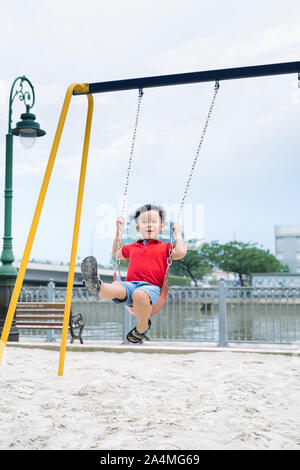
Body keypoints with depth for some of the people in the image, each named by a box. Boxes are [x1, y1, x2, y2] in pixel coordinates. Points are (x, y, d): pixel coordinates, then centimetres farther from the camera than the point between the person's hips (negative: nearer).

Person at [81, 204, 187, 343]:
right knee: (114, 288, -32)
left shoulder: (164, 248, 18)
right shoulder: (133, 247, 31)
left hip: (151, 287, -3)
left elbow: (180, 252, -2)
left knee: (140, 295, -40)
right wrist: (118, 231, 42)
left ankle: (142, 328, -16)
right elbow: (116, 253, 49)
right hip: (130, 284, 4)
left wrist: (178, 233, 12)